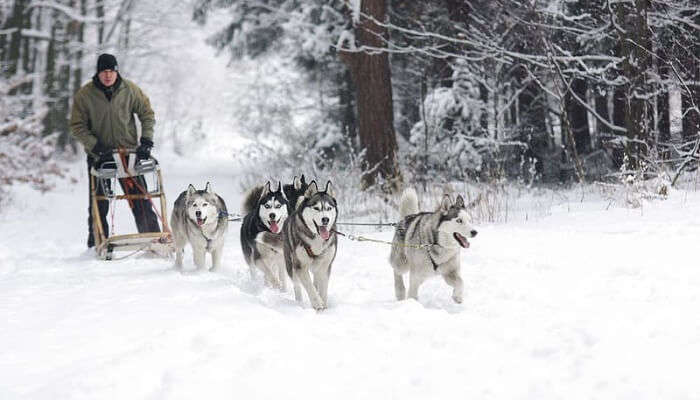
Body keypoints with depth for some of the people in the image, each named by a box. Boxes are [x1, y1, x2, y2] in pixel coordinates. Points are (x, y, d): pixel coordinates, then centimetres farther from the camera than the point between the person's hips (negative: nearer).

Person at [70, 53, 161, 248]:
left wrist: (146, 140, -4)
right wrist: (96, 146, -15)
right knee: (99, 205, 4)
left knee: (141, 202, -5)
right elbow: (77, 127, -4)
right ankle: (96, 245, 15)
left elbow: (147, 113, 7)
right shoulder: (84, 95, -6)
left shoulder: (130, 90, -4)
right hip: (99, 155, 0)